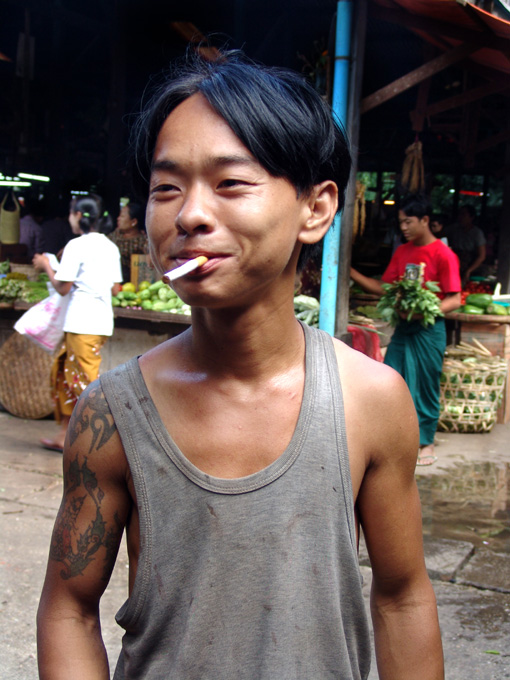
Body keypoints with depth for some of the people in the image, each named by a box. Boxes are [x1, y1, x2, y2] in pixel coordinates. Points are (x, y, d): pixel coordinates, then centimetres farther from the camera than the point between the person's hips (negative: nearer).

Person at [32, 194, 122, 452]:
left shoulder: (76, 246, -10)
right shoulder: (110, 247, 12)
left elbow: (63, 287, -10)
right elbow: (115, 288, 13)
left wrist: (46, 266, 5)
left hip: (82, 324, -8)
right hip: (102, 321, 9)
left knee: (86, 381, -4)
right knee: (64, 372, 17)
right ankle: (64, 436, 23)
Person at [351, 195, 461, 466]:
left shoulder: (443, 255, -11)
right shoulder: (402, 252, 9)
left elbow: (454, 300, -13)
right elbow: (384, 288, 12)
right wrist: (352, 273, 2)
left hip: (428, 330, -6)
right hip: (402, 328, 6)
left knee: (426, 387, 4)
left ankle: (426, 442, 19)